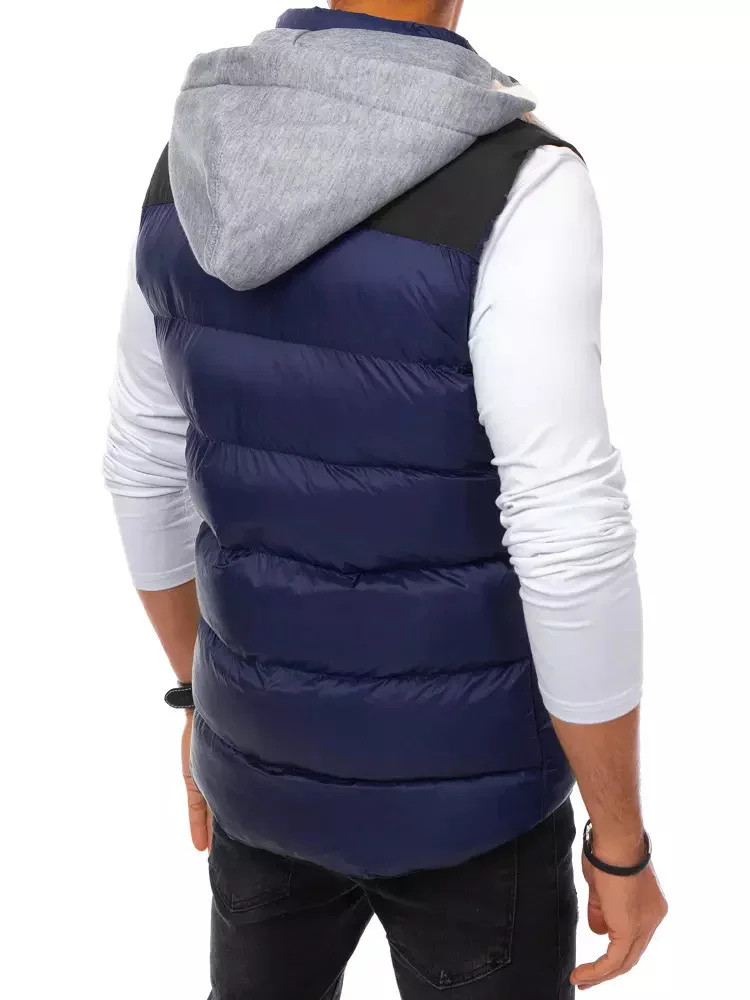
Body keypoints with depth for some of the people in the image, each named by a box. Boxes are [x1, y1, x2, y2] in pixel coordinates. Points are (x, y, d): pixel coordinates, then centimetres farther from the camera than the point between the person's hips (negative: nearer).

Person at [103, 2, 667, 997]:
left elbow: (147, 461, 3)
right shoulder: (512, 188, -26)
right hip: (460, 782, -5)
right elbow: (570, 543, -26)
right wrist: (624, 838, -10)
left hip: (276, 740, 6)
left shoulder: (203, 159, -5)